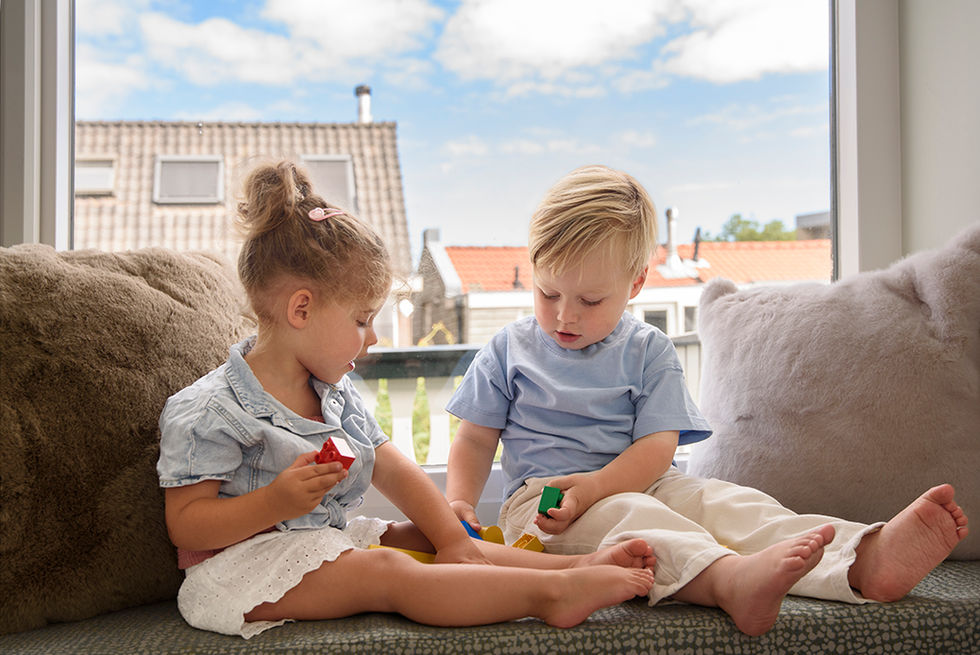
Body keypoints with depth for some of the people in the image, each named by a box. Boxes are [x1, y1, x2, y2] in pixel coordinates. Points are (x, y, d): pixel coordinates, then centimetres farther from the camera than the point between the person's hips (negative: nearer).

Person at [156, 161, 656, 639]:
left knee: (419, 540, -6)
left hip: (326, 541, 9)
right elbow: (185, 525, -17)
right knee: (385, 571, -26)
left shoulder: (334, 395, 9)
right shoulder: (208, 412, -17)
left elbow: (395, 472, 8)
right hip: (240, 563, -9)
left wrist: (453, 542, -1)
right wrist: (276, 502, -31)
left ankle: (574, 564, -11)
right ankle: (549, 593, -34)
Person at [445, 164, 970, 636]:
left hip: (641, 484, 3)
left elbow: (656, 447, -3)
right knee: (628, 517, -35)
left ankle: (862, 562, -45)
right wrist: (459, 503, -10)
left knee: (727, 502, -24)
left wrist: (592, 487, -21)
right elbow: (475, 441, 10)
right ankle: (730, 579, -64)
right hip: (539, 498, -2)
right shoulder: (508, 350, 9)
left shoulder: (649, 352, 7)